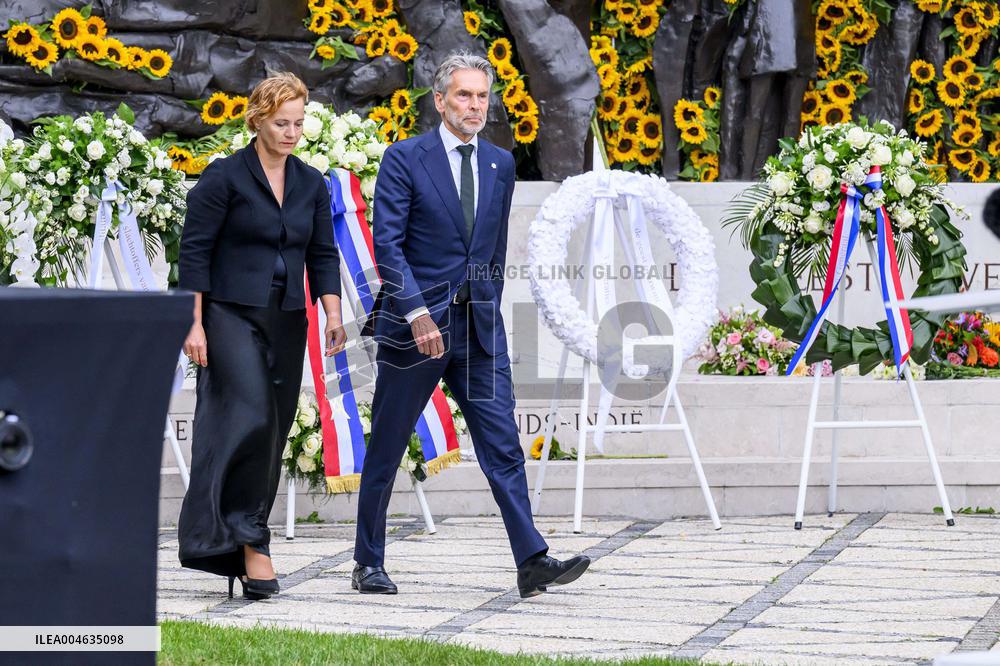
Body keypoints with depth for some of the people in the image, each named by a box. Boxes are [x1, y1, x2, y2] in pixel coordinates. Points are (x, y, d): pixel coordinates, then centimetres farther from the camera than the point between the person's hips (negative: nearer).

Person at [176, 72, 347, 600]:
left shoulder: (311, 184, 11)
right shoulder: (225, 177, -5)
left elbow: (323, 255, 13)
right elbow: (194, 250, -6)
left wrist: (333, 315, -1)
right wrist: (195, 323, -12)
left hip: (287, 320, 6)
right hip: (232, 315, -6)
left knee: (272, 432, 3)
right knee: (249, 418, -19)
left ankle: (241, 548, 9)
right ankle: (249, 541, -15)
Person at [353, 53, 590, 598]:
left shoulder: (500, 165, 11)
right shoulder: (404, 159, -5)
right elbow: (387, 243, -11)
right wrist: (418, 314, -20)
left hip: (479, 326, 4)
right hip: (414, 323, -4)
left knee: (502, 444, -6)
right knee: (386, 446, 6)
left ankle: (532, 561, -11)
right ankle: (368, 564, 16)